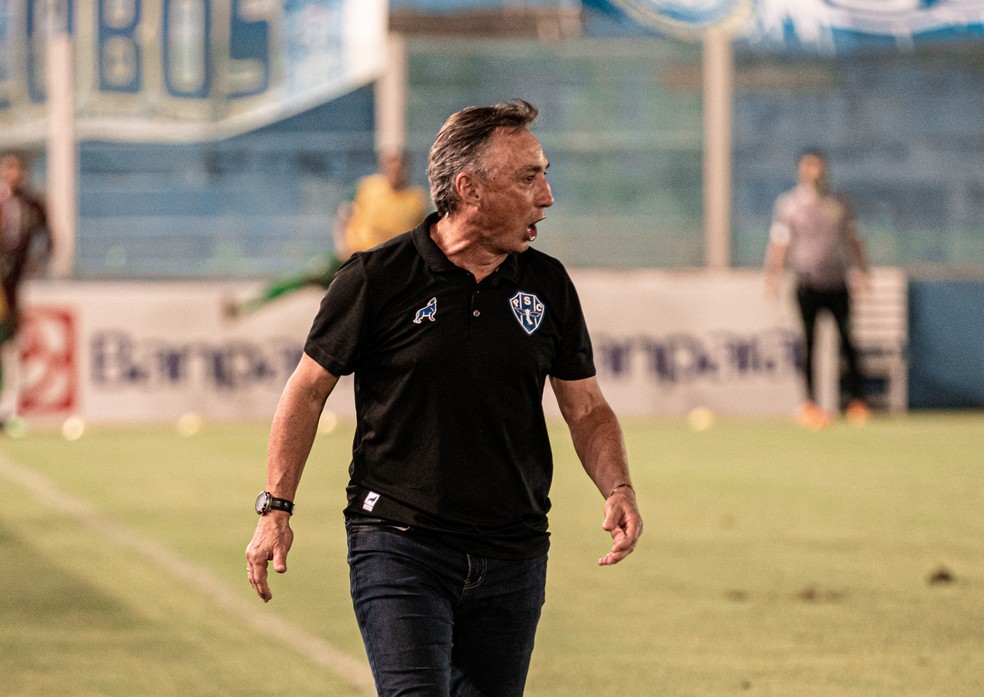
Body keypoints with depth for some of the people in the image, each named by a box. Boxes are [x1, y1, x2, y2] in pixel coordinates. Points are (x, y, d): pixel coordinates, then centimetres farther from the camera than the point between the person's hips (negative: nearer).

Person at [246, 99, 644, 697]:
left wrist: (619, 490, -6)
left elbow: (587, 408, 12)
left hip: (513, 557, 4)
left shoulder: (547, 284, 6)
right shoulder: (377, 279, -6)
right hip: (398, 548, -4)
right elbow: (310, 389, 3)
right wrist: (276, 508, -2)